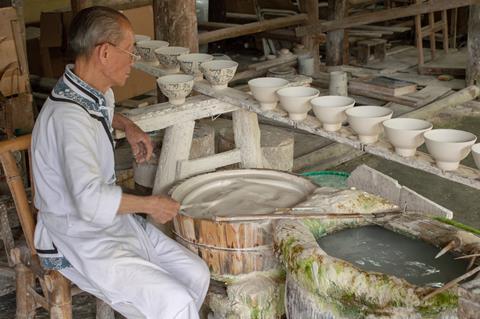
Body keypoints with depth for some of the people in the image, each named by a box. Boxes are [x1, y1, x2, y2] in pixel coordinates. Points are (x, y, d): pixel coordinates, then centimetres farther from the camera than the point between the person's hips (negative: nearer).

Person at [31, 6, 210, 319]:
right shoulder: (68, 117, -27)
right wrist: (151, 204, -22)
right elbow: (90, 200, -37)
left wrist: (128, 126, 11)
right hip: (80, 243, -9)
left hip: (114, 221, 9)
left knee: (196, 273, 0)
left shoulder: (96, 91, 3)